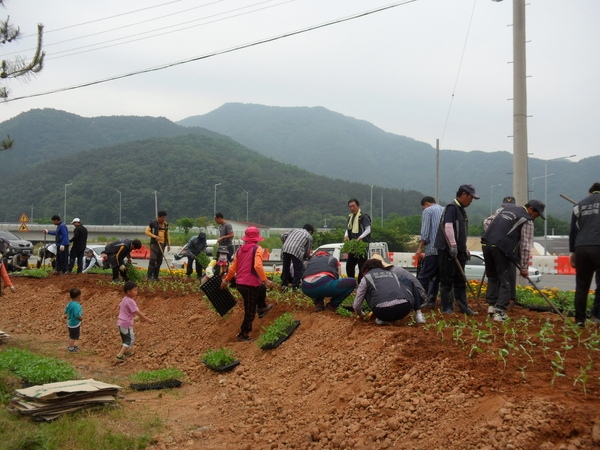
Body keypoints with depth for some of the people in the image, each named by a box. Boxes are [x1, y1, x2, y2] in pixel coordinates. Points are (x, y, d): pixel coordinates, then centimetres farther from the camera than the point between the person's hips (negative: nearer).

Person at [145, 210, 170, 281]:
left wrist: (168, 244, 15)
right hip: (154, 244, -6)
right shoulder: (153, 223, -5)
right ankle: (149, 277, -11)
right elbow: (147, 231, -5)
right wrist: (155, 236, -17)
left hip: (162, 244, 6)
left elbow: (167, 235, 21)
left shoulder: (166, 224, 13)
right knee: (152, 260, -12)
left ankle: (156, 276, 12)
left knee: (159, 261, 6)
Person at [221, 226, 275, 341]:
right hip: (250, 284, -8)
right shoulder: (257, 249, -11)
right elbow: (258, 266, -26)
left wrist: (226, 280, 20)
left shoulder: (240, 249, 8)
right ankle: (243, 334, 10)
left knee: (261, 289, 35)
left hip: (240, 283, 8)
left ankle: (262, 308, 52)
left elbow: (233, 267, 10)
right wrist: (265, 280, -26)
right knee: (250, 311, 4)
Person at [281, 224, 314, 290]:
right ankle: (295, 285, 5)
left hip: (286, 249, 4)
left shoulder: (295, 230, 31)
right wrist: (305, 257, 37)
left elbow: (283, 236, 24)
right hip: (297, 250, -4)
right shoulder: (309, 236, 20)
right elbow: (308, 251, 18)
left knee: (286, 267, 16)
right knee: (297, 269, 7)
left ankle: (284, 284, 21)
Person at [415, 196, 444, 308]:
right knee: (436, 277, 11)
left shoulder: (427, 211, 2)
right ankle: (431, 300, 10)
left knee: (423, 276, -6)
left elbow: (425, 232, -8)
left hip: (432, 249, -6)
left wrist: (420, 248, -7)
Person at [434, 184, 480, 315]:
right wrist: (453, 246, -24)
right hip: (447, 250, -10)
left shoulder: (462, 210, 19)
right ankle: (447, 307, 2)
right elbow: (448, 227, -21)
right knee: (447, 280, -3)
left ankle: (463, 306, 16)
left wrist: (465, 250, 23)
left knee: (460, 280, 11)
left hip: (458, 251, 10)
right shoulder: (452, 207, -11)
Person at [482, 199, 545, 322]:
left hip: (486, 243, 6)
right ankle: (500, 311, -2)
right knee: (505, 281, 3)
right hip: (502, 248, -6)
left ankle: (491, 305, 22)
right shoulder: (527, 221, 3)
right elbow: (525, 247, 2)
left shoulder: (506, 208, 22)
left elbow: (487, 222, 23)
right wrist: (524, 268, 8)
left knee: (492, 277, 21)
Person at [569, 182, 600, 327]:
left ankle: (580, 319, 9)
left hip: (581, 248, 4)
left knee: (581, 285, 8)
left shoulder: (579, 205, 18)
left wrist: (572, 251, 19)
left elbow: (573, 231, 15)